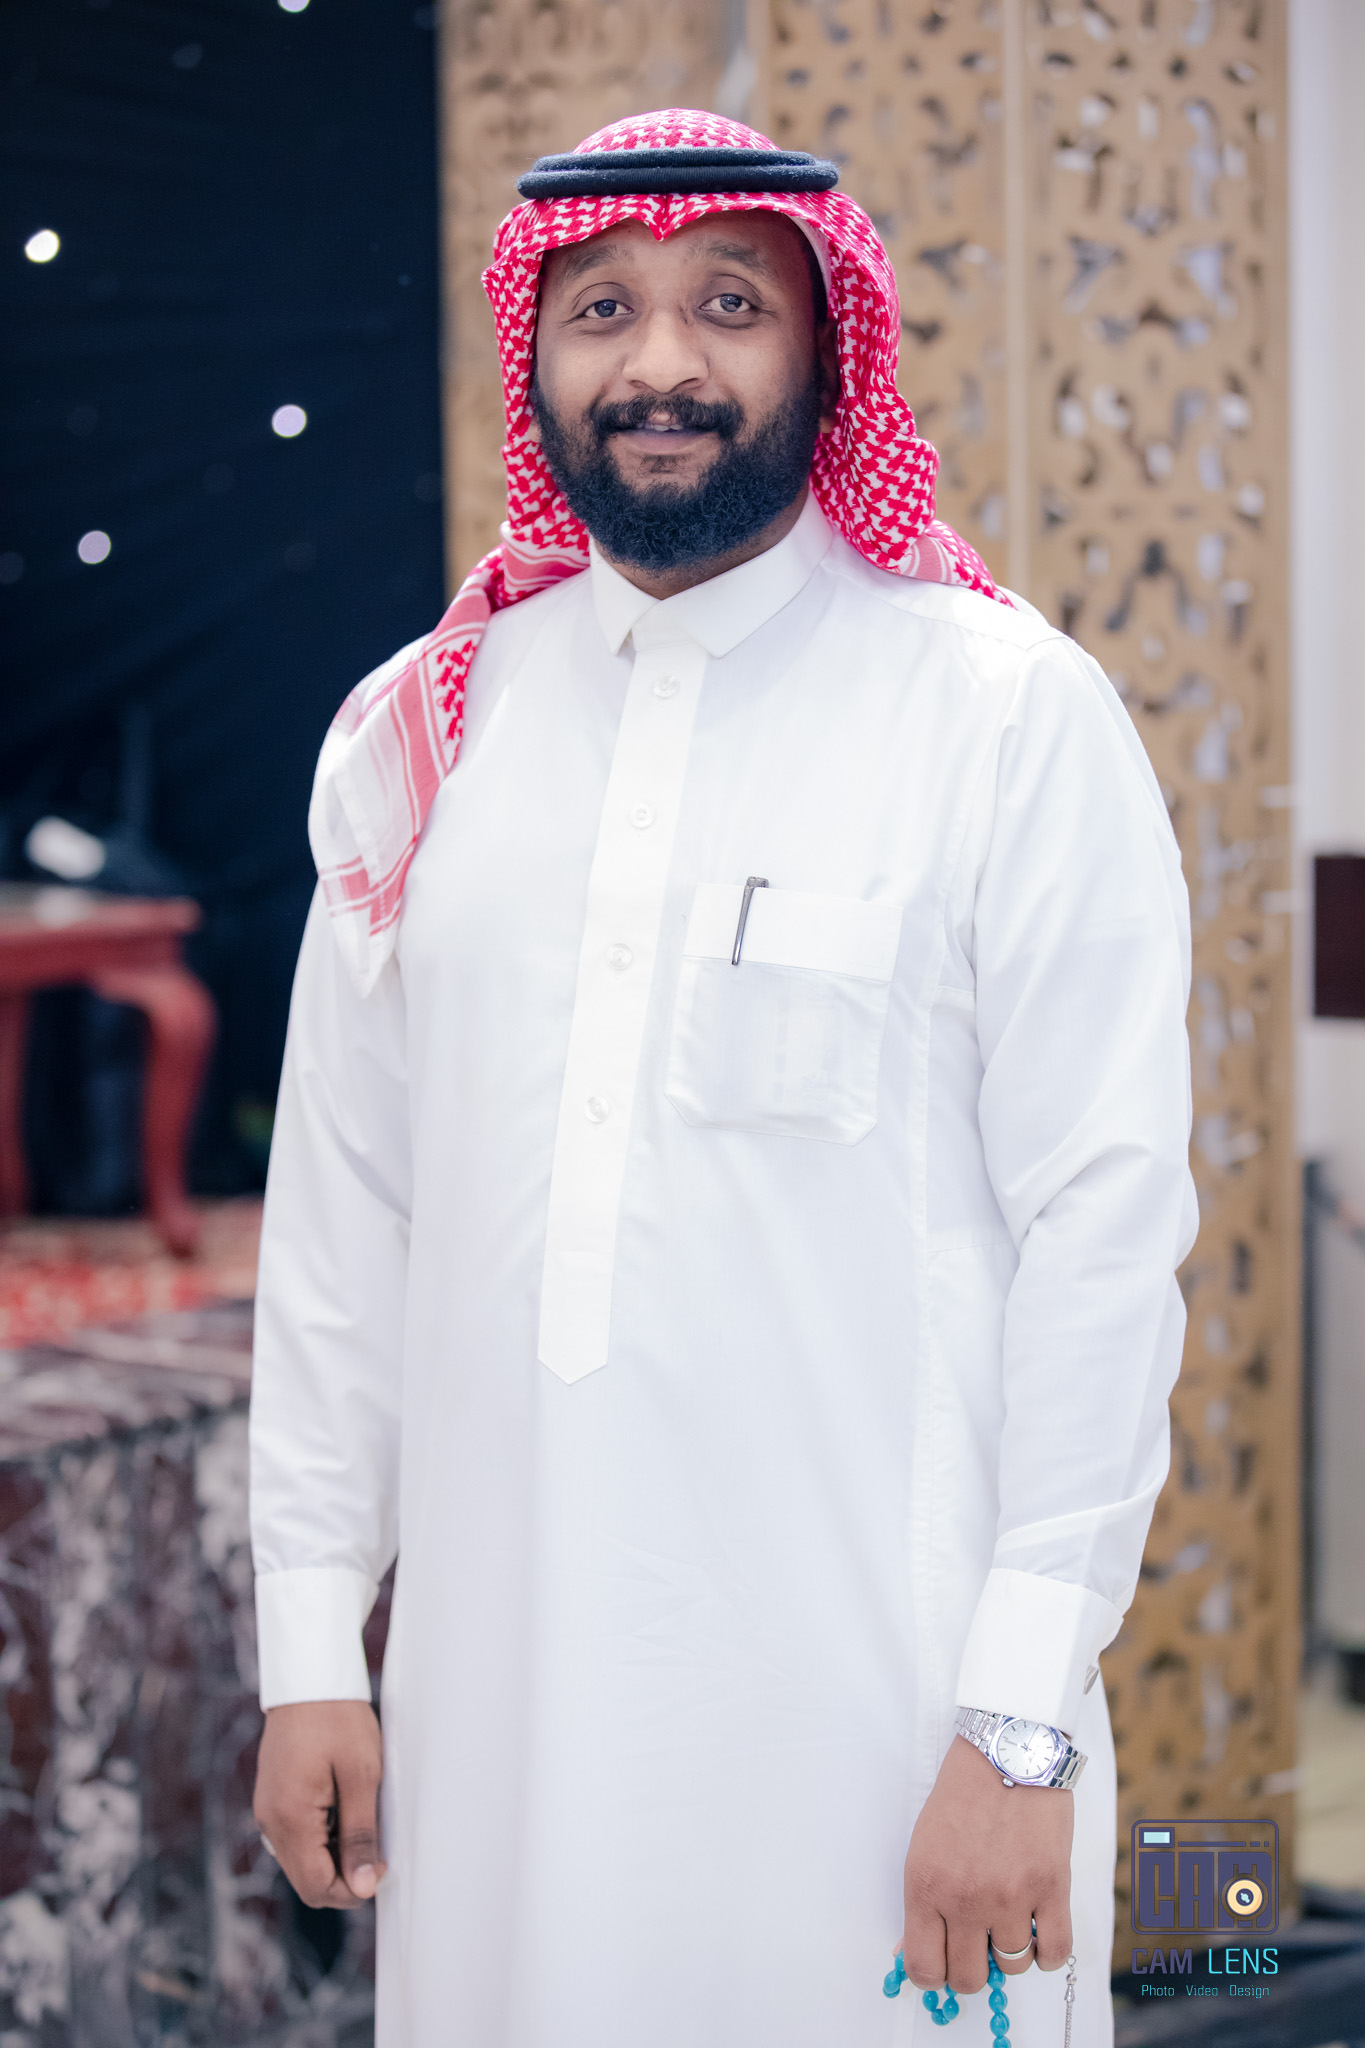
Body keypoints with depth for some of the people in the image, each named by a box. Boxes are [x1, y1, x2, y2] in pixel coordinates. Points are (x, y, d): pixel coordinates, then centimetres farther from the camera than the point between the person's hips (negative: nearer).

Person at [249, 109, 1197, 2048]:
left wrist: (1023, 1723, -12)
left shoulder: (1015, 718, -5)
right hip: (500, 1677, 4)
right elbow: (342, 1212, 10)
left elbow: (1107, 1228, -8)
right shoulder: (422, 732, 7)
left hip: (882, 1685, -3)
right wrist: (312, 1645, 8)